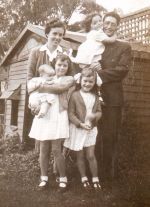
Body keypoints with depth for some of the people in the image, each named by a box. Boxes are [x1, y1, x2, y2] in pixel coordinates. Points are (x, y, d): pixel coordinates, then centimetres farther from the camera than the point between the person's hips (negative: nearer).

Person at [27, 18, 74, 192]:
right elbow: (30, 78, -1)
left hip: (57, 105, 0)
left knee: (56, 147, 0)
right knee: (43, 145, 3)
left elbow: (68, 80, 3)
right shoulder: (36, 52, 3)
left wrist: (65, 98, -13)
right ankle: (44, 177, 13)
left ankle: (63, 178, 11)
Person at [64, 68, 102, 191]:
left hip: (91, 129, 2)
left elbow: (99, 112, 5)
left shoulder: (95, 97, 3)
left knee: (91, 155, 4)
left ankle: (95, 179, 18)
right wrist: (81, 124, -21)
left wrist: (94, 116, -18)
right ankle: (84, 178, 25)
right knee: (80, 156, 10)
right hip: (77, 129, -2)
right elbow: (71, 114, -11)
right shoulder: (75, 95, -10)